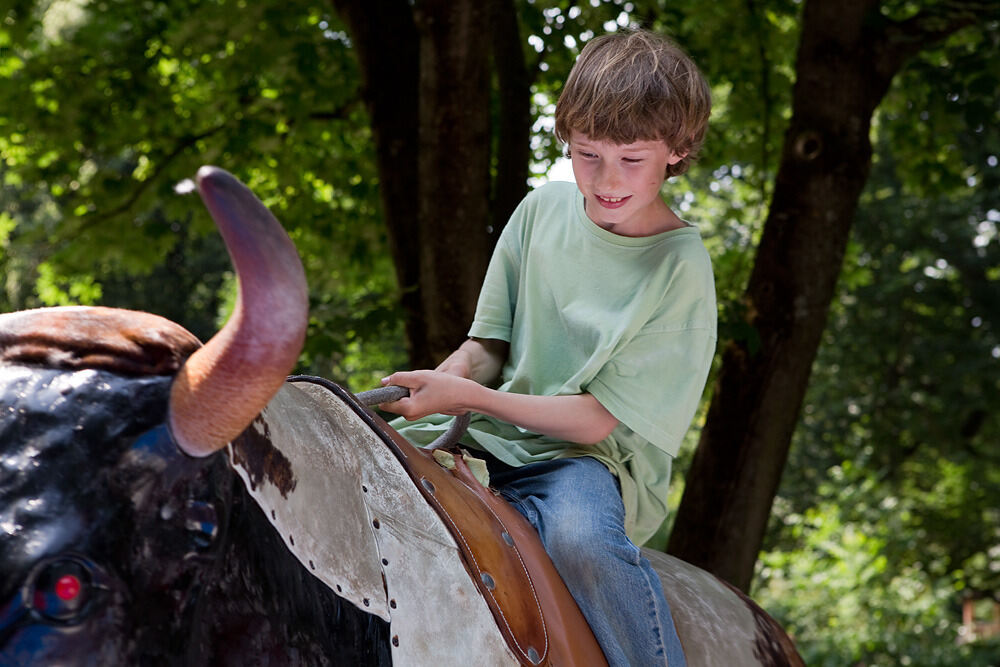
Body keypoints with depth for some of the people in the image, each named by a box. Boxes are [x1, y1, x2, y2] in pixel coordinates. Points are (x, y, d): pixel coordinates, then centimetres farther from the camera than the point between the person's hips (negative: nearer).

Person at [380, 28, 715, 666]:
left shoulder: (680, 268, -11)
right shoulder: (543, 209, 4)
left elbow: (600, 418, -14)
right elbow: (488, 347, 10)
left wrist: (466, 397, -20)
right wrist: (430, 387, -11)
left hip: (592, 456, -5)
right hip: (492, 444, 5)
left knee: (580, 540, -38)